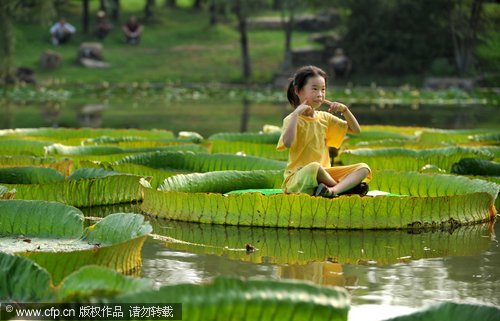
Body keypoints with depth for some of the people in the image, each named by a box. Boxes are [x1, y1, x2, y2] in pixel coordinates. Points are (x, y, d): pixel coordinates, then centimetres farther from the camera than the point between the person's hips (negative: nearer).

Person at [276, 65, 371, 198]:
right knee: (314, 167, -41)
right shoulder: (292, 119, -6)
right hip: (297, 178, -7)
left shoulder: (324, 117, 14)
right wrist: (296, 114, -23)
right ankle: (347, 185, -18)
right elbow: (287, 143, -28)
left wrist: (345, 110, 3)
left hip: (324, 173, 7)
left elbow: (355, 130, 19)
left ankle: (333, 190, -36)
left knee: (364, 168, -10)